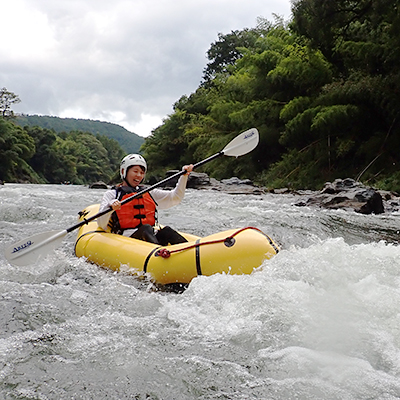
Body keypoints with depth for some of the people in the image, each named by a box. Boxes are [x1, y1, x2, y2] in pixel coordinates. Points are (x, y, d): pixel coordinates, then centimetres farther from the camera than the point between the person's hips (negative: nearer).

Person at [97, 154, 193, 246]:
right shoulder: (112, 194, 12)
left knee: (166, 231, -26)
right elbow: (101, 224, -1)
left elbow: (176, 197, 19)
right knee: (146, 228, -33)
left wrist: (184, 176, 7)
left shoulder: (149, 193, 26)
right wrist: (110, 207, -21)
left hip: (152, 236, 4)